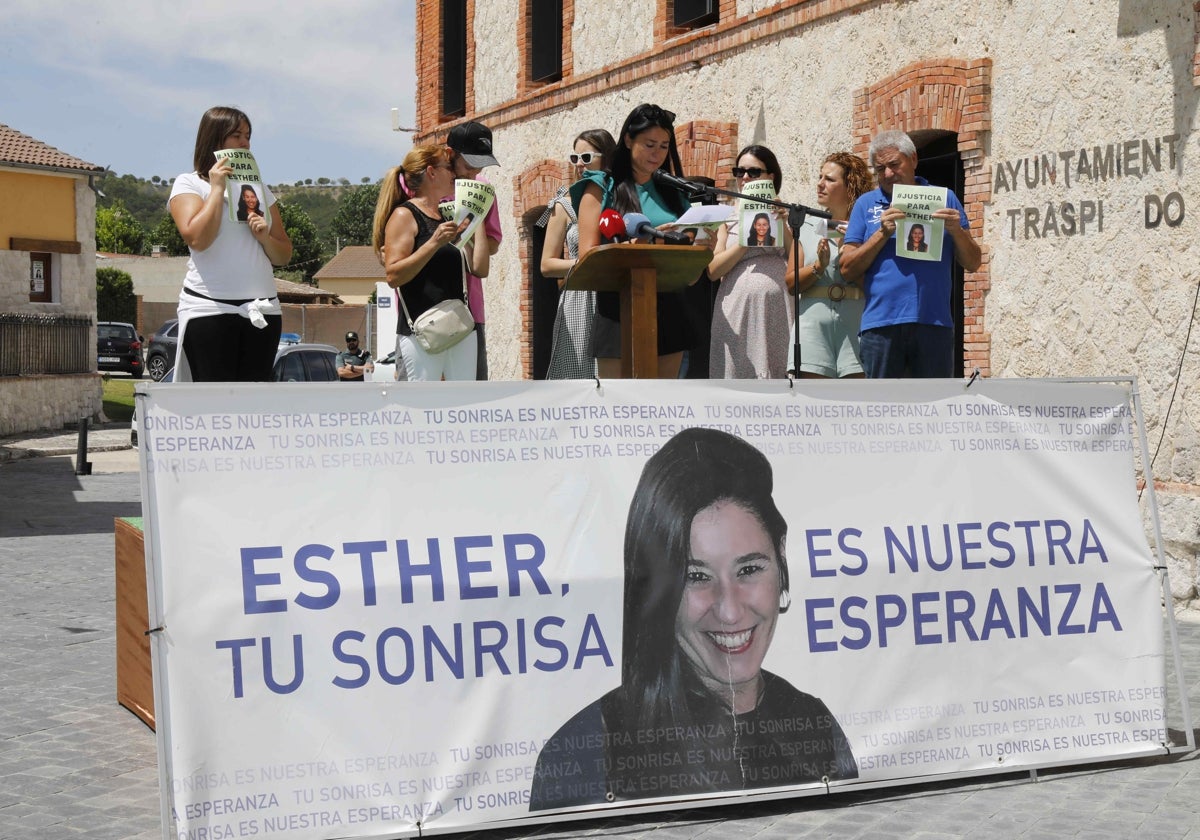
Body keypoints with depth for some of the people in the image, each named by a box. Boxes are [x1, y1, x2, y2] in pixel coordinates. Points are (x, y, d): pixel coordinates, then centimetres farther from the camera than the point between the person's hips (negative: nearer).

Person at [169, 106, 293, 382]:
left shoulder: (259, 188, 20)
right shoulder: (188, 184, 6)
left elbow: (284, 256, 18)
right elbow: (197, 238, -13)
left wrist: (265, 237, -3)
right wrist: (217, 188, -5)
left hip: (262, 310, 5)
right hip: (210, 307, -4)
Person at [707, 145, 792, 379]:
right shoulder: (728, 218, 14)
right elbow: (713, 269, 1)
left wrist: (782, 227, -2)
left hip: (777, 311, 1)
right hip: (737, 311, 0)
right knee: (738, 377, -4)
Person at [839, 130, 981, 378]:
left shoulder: (944, 199, 12)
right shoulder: (866, 204, 12)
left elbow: (973, 263, 9)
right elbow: (848, 268, 4)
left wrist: (956, 230, -9)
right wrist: (883, 233, -7)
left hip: (934, 323, 0)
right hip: (880, 324, 0)